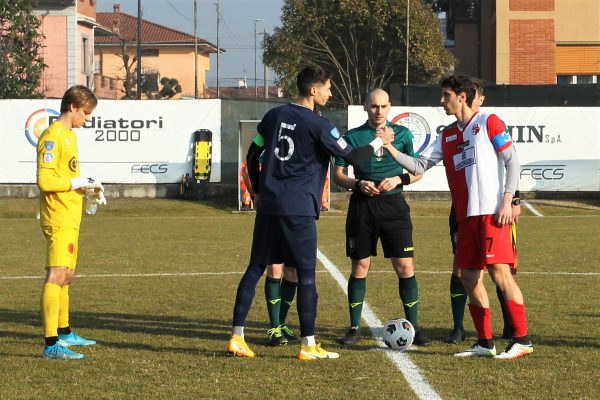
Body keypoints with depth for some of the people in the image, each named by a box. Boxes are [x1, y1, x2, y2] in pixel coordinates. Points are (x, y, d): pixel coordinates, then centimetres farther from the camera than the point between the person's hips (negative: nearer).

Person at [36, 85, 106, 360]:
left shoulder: (69, 135, 17)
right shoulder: (52, 137, -14)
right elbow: (45, 181, -21)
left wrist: (88, 186, 11)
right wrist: (78, 182, -17)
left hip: (70, 219, 11)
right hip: (59, 220, -11)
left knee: (67, 275, 20)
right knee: (56, 276, -16)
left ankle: (64, 332, 34)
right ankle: (51, 344, -22)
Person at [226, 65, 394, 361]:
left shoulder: (275, 115, 10)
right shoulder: (319, 125, -8)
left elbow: (252, 156, 15)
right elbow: (351, 157, -4)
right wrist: (378, 142, 12)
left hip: (268, 204, 6)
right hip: (298, 209, -6)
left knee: (255, 268, 9)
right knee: (306, 274, 0)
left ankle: (236, 337, 7)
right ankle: (308, 345, 1)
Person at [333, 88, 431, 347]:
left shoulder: (402, 134, 7)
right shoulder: (353, 136, 5)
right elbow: (338, 175, 5)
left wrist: (398, 179, -10)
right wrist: (359, 184, -14)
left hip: (393, 204, 0)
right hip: (362, 206, 0)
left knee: (405, 267, -5)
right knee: (360, 267, 4)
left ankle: (413, 328, 2)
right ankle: (354, 328, 14)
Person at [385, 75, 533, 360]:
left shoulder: (488, 123, -2)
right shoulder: (447, 135, 17)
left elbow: (512, 162, -5)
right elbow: (419, 166, 14)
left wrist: (507, 200, -13)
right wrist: (391, 150, 2)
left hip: (492, 213, -7)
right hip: (466, 216, 7)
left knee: (499, 272, -13)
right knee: (469, 277, 6)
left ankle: (522, 340, -10)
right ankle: (485, 343, 13)